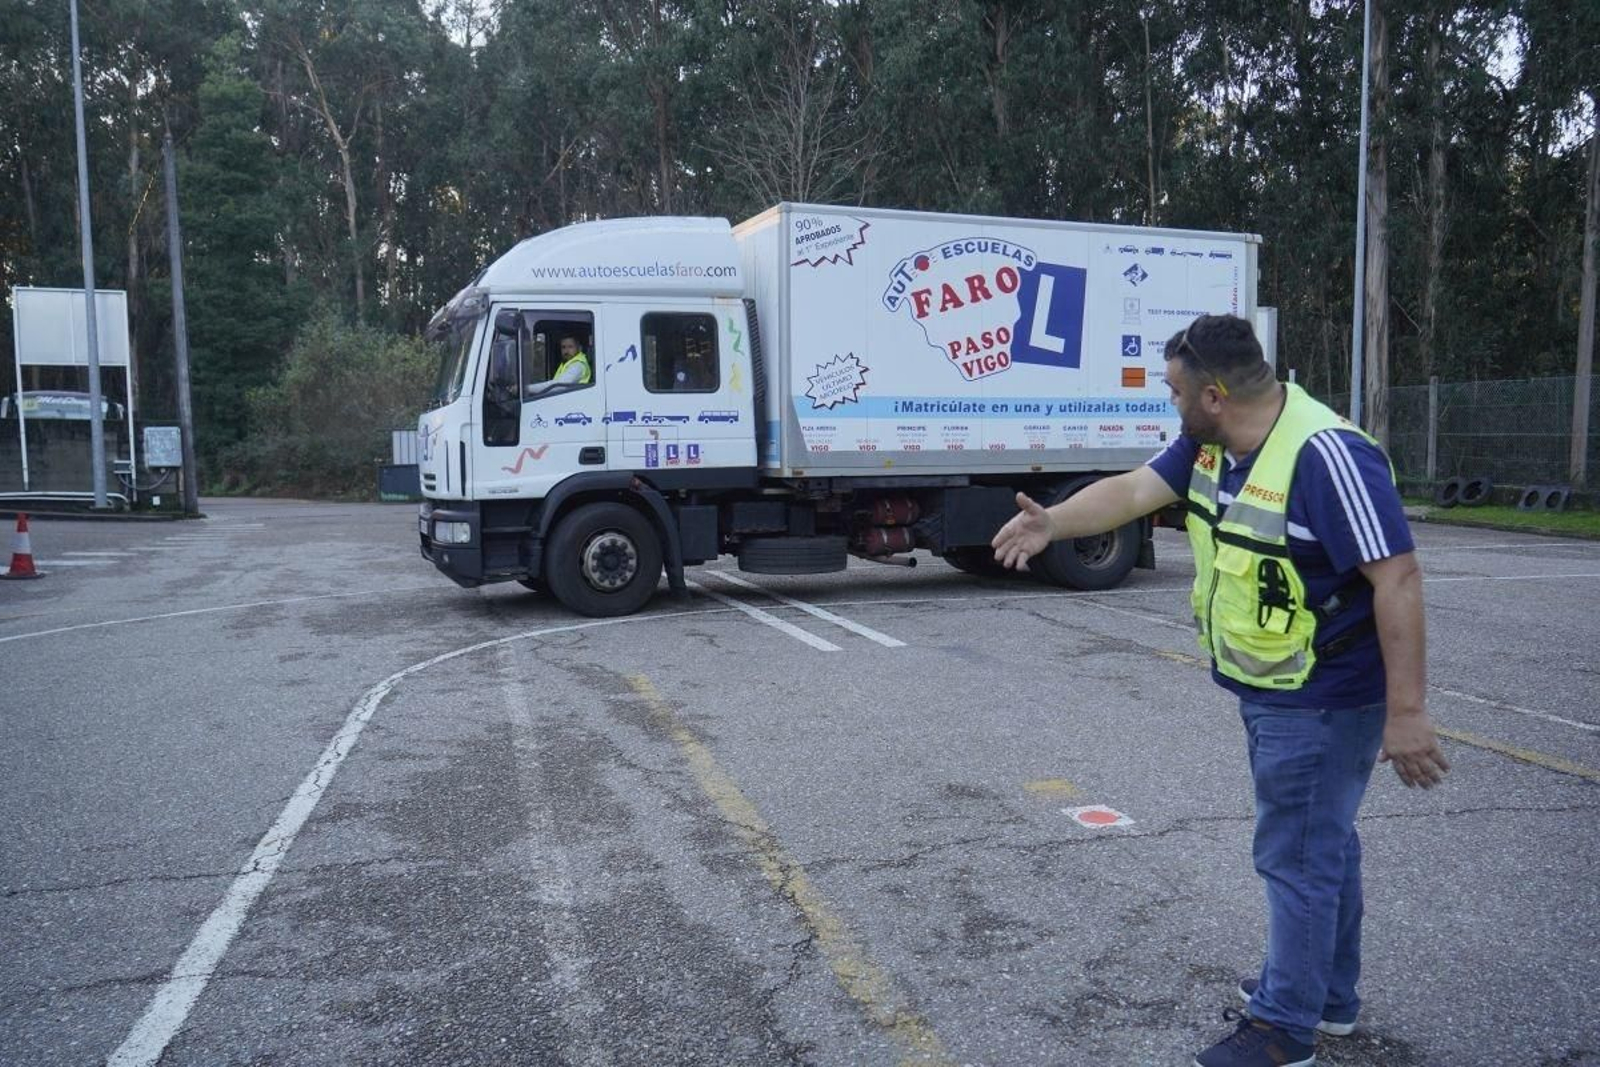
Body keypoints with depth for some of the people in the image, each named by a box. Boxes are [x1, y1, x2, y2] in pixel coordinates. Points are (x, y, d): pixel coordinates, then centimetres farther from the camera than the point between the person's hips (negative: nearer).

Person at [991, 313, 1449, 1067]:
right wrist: (1052, 522, -16)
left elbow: (1397, 579, -28)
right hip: (1271, 691, 9)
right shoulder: (1209, 444, 0)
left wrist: (1405, 713, -27)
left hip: (1324, 700, -9)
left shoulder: (1326, 455, -27)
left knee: (1296, 854, 3)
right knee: (1320, 842, 22)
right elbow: (1133, 490, 1)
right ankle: (1329, 993, 40)